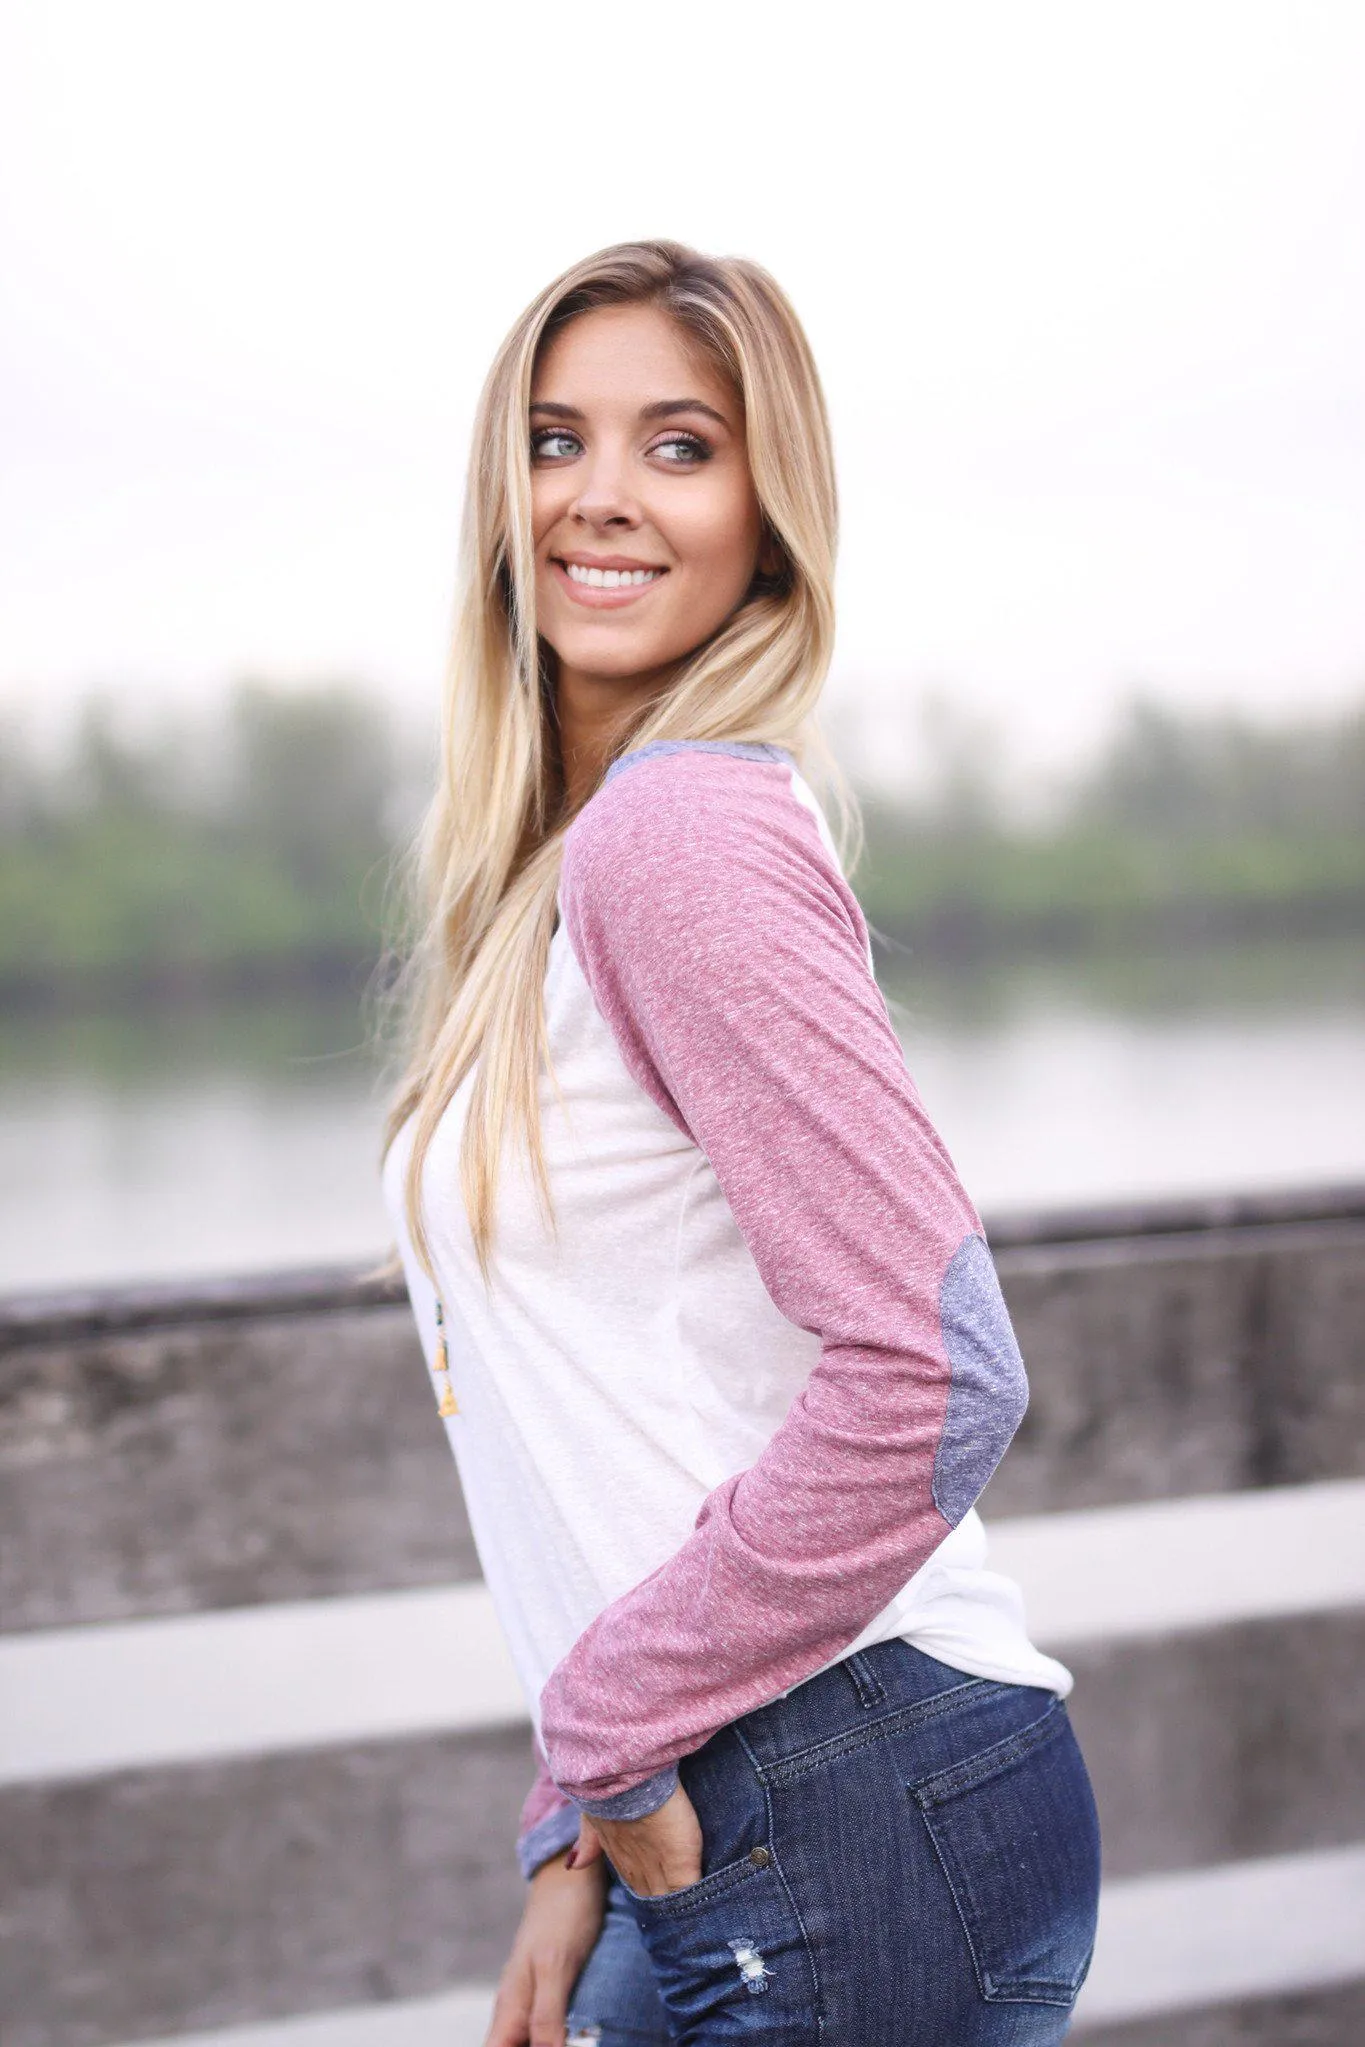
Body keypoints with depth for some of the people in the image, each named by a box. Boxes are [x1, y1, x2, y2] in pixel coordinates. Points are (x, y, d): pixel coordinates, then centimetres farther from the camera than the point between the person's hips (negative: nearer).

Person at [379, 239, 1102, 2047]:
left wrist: (610, 1729, -13)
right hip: (733, 1831, 8)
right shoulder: (564, 854, 14)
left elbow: (935, 1375, -22)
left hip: (847, 1824, -8)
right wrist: (586, 1839, 14)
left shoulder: (682, 832, -14)